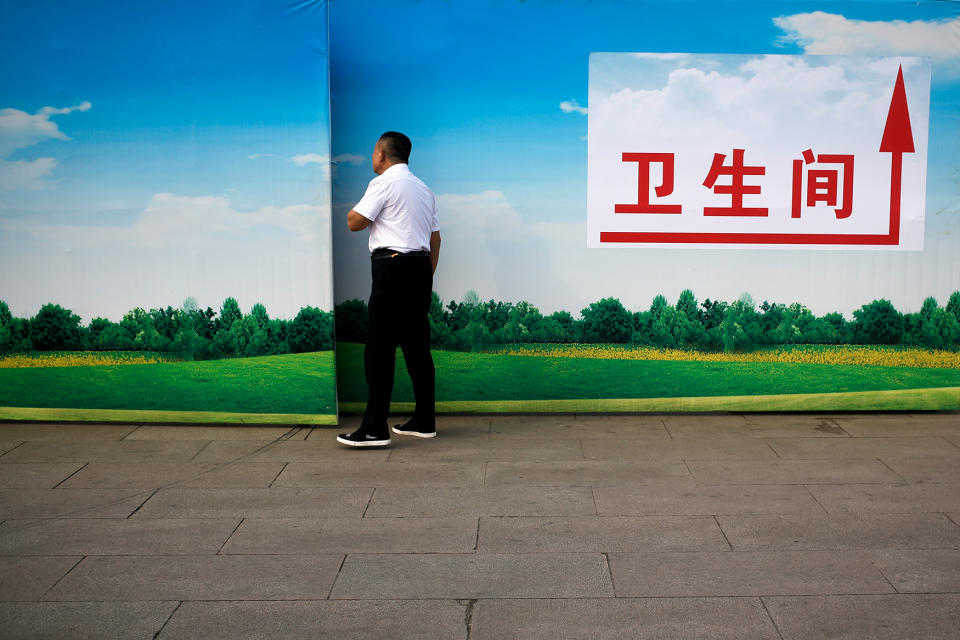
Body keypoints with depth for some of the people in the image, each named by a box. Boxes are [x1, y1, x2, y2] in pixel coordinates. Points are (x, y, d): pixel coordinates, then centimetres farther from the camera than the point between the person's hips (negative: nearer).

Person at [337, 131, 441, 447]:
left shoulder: (383, 183, -4)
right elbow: (435, 238, 20)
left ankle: (375, 428, -10)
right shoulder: (423, 189, 20)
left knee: (380, 347, -8)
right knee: (417, 345, 11)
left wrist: (352, 211, 15)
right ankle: (424, 421, 16)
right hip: (421, 266, 8)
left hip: (393, 266, -8)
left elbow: (355, 222, -7)